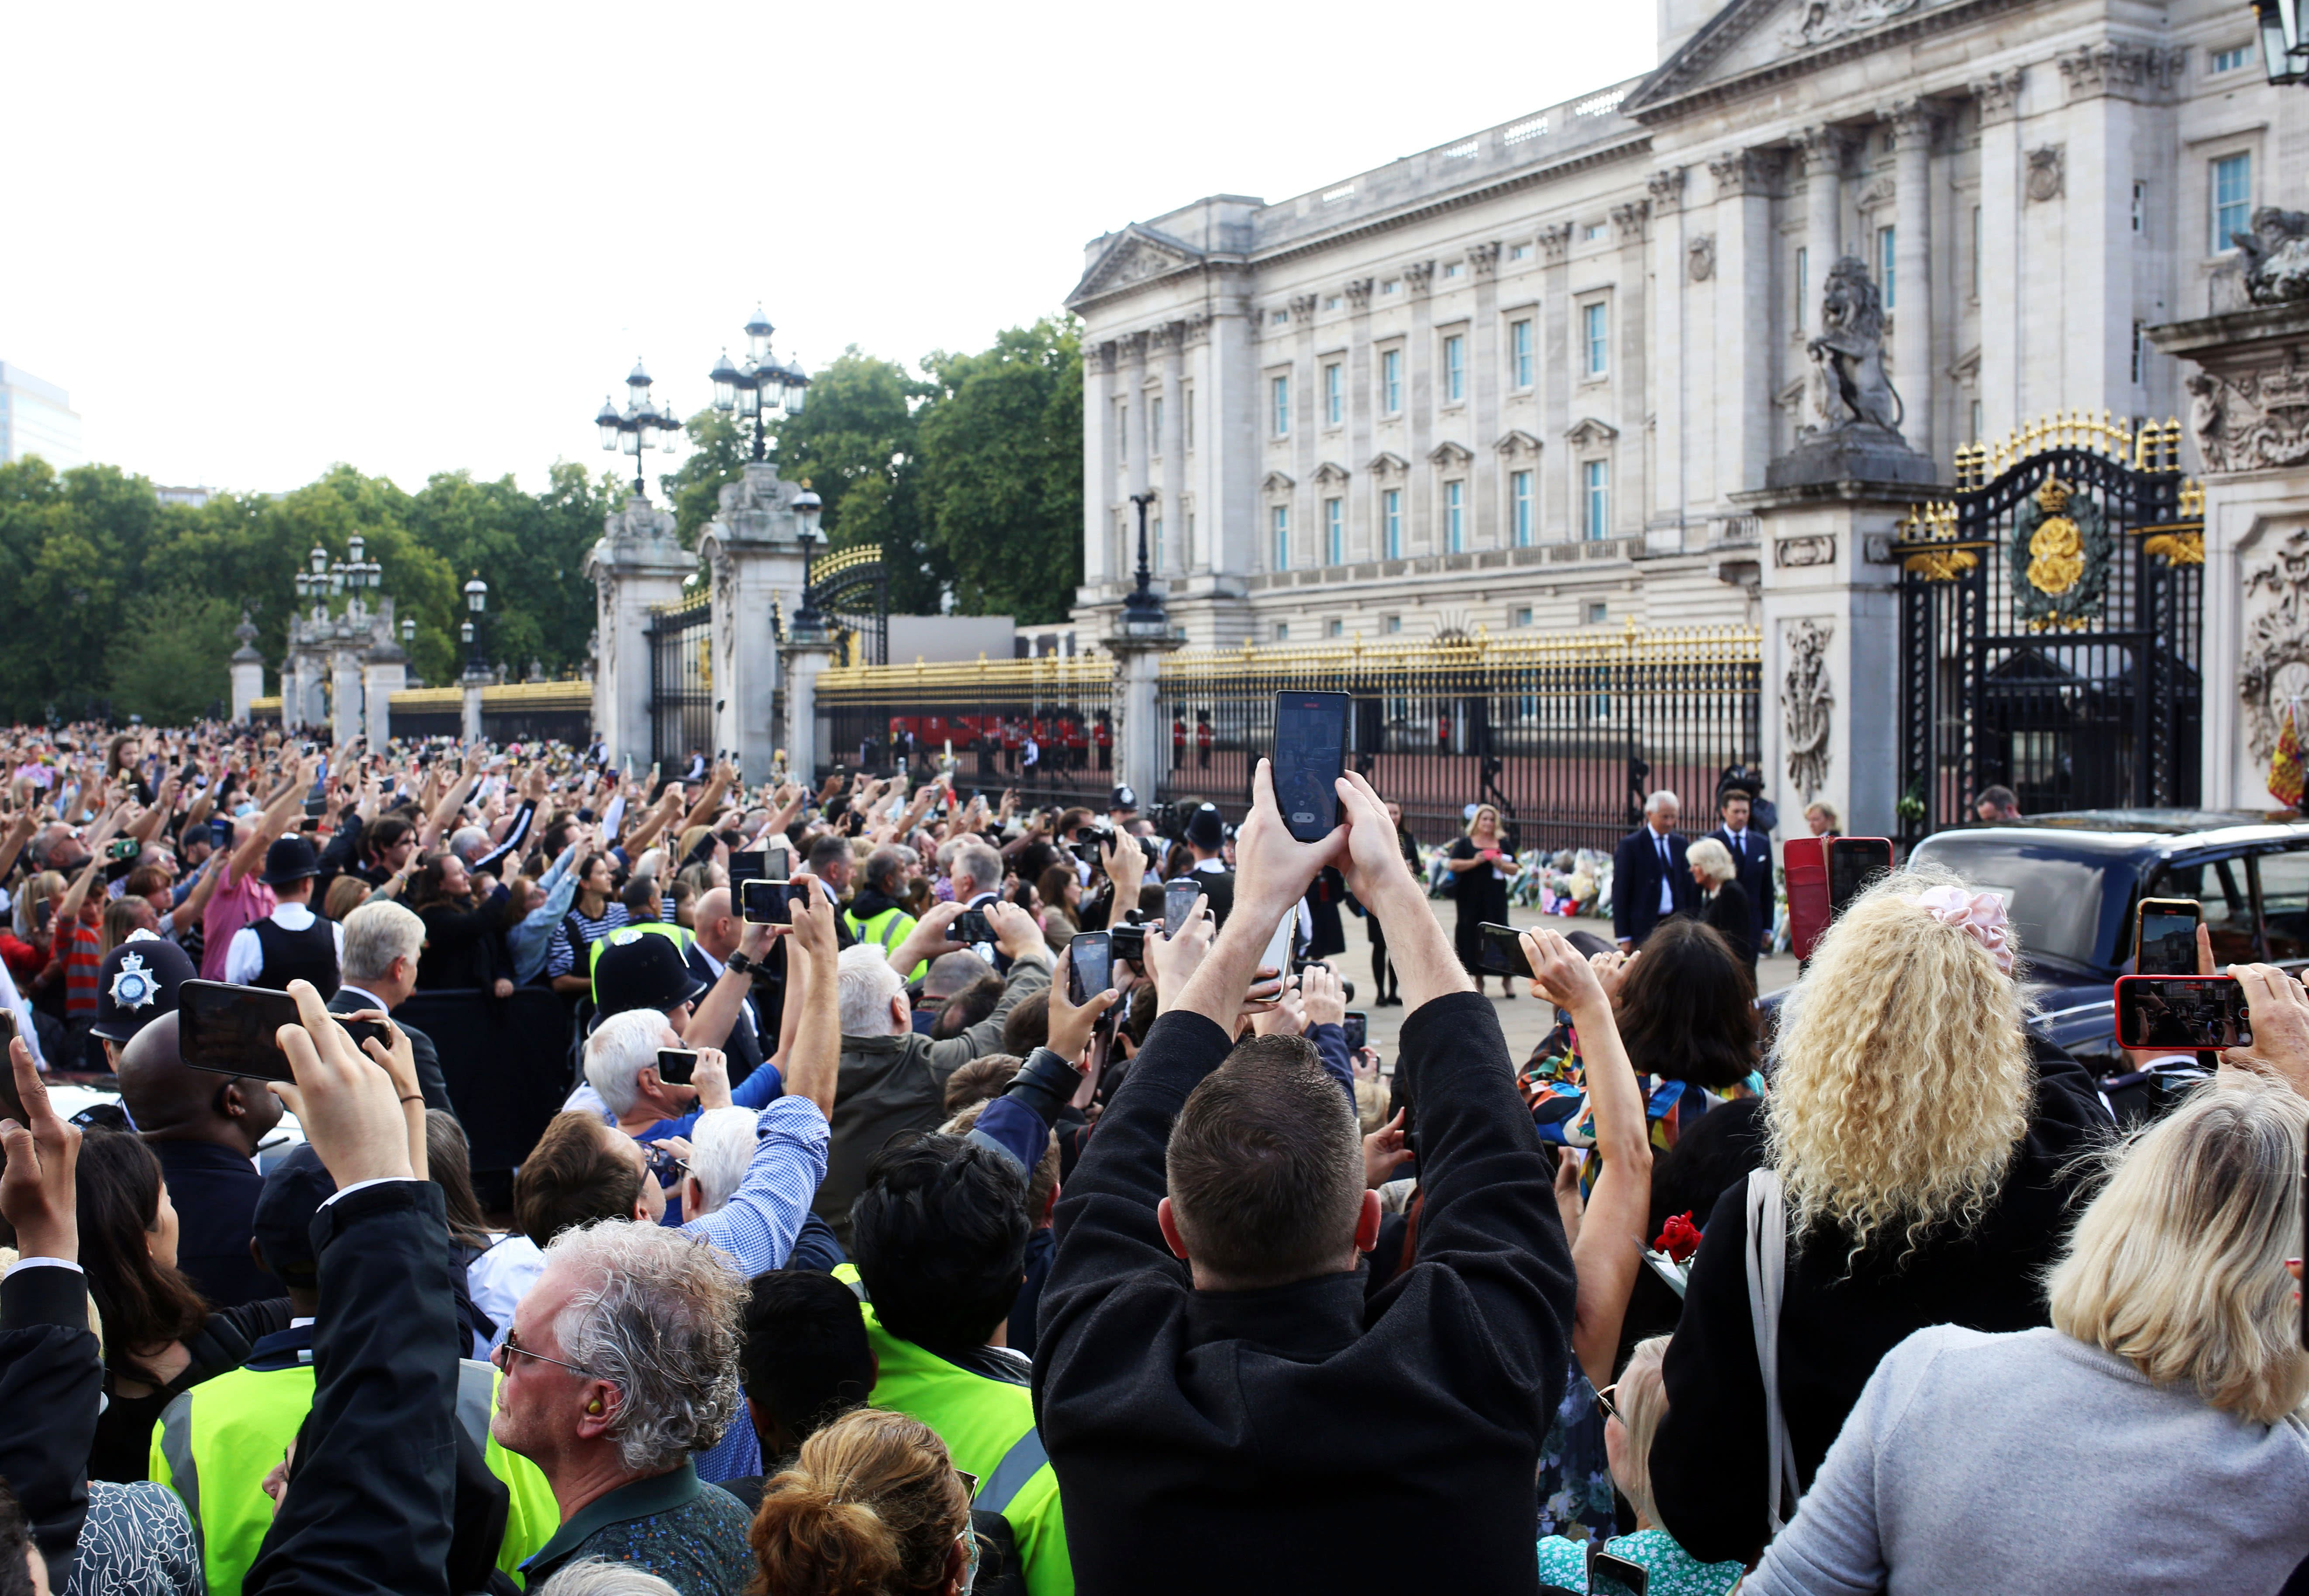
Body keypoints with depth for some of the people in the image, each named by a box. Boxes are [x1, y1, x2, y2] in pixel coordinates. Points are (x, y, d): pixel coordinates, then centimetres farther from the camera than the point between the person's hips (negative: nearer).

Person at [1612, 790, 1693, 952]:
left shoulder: (1680, 844, 11)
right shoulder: (1630, 845, -4)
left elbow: (1688, 886, 15)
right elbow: (1620, 892, -5)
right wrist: (1623, 937, -8)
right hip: (1644, 926, -4)